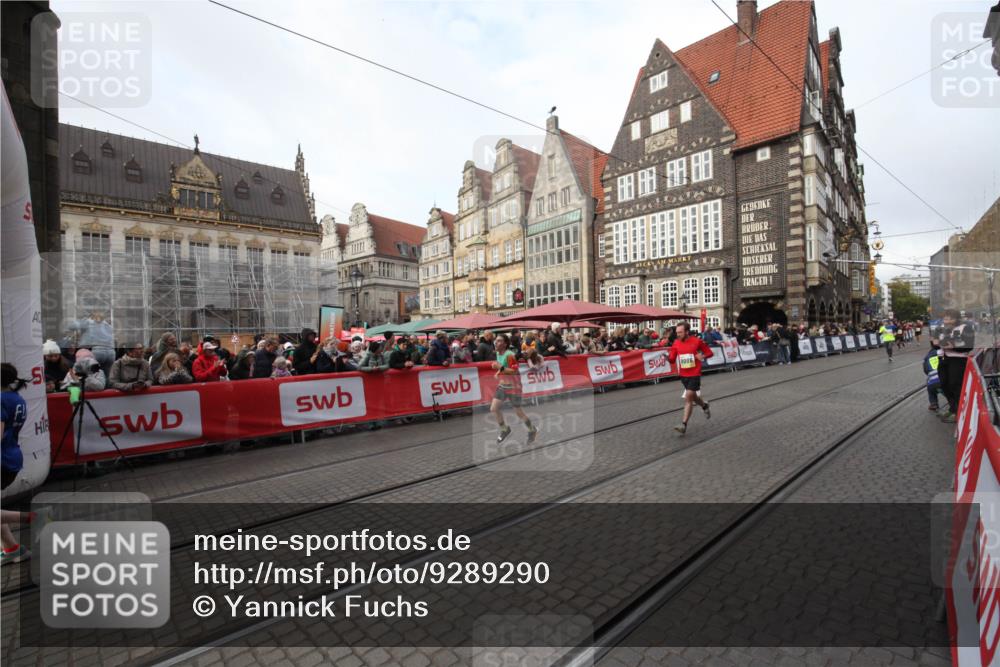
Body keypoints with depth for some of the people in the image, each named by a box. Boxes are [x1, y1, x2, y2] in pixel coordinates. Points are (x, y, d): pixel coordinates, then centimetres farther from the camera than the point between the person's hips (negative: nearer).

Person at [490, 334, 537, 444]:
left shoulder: (509, 355, -22)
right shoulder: (498, 354, 4)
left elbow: (515, 371, -28)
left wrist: (500, 368, -33)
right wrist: (499, 372, 8)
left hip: (513, 387, -7)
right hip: (502, 385, 8)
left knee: (518, 412, 4)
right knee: (494, 408, -2)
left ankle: (532, 430, 29)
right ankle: (504, 429, 21)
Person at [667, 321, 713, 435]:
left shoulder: (697, 341, -10)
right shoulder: (676, 343, 0)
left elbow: (709, 352, 2)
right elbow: (672, 359, 2)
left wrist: (702, 356, -18)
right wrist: (667, 356, -20)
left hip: (694, 374, -5)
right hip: (683, 374, 5)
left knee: (688, 398, -12)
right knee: (693, 396, 20)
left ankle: (684, 425, -10)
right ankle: (704, 406, 53)